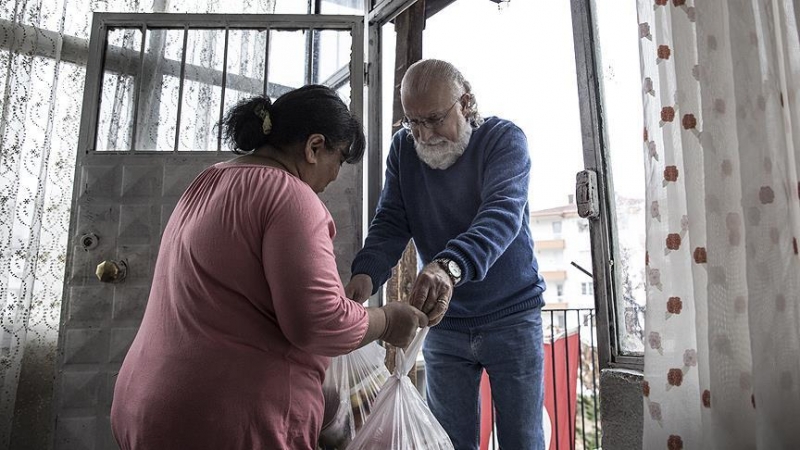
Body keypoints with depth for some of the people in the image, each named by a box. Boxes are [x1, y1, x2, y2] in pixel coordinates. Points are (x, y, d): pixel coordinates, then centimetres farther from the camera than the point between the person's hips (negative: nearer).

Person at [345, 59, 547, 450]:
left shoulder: (504, 138, -13)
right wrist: (366, 273, -28)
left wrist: (451, 265, -50)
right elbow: (390, 223, -7)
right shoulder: (403, 148, -1)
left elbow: (502, 212, -31)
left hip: (511, 316, -2)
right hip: (442, 324, 3)